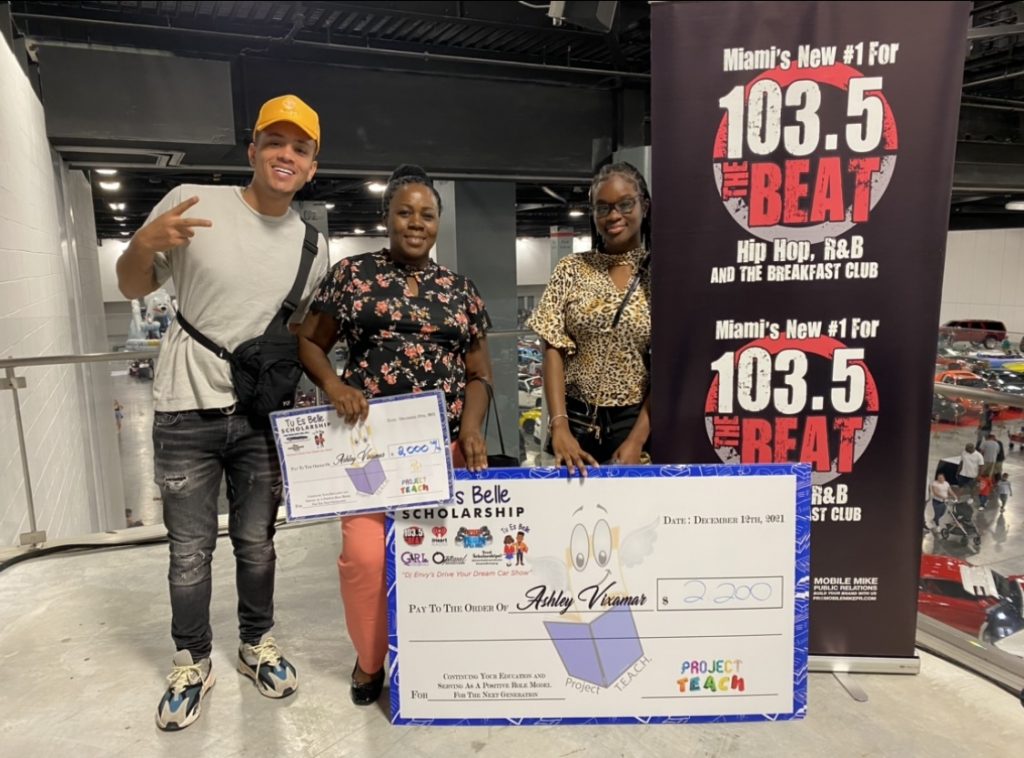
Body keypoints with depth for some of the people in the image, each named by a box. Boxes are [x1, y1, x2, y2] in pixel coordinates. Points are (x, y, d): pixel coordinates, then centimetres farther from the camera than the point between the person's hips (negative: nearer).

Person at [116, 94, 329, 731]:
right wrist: (144, 243, -20)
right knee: (190, 550, 8)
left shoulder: (313, 245, 2)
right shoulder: (193, 203, -8)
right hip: (187, 414, -2)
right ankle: (193, 663, 30)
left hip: (262, 415, 2)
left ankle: (257, 644, 36)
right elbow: (133, 287, 1)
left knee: (256, 542, 15)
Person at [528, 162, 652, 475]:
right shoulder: (571, 270, 2)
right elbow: (554, 350, -3)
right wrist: (559, 426, -15)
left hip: (637, 422, -1)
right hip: (577, 421, 1)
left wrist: (637, 439, -13)